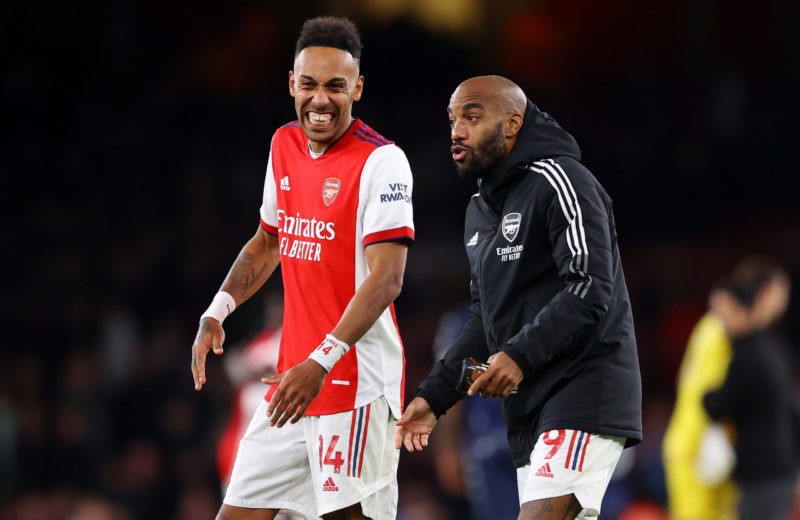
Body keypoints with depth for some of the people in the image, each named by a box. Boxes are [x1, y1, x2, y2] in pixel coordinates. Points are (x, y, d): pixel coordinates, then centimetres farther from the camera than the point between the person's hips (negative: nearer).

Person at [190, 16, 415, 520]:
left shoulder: (381, 161, -12)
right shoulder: (285, 144, 11)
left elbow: (387, 279, -19)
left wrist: (320, 364, -27)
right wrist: (217, 312, 12)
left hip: (357, 381, -7)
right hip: (292, 377, 7)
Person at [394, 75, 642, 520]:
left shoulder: (559, 181, -9)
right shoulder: (480, 212, 19)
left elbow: (591, 290, -19)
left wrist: (520, 355, -26)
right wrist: (434, 396, 15)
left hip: (586, 398, -9)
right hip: (529, 412, 9)